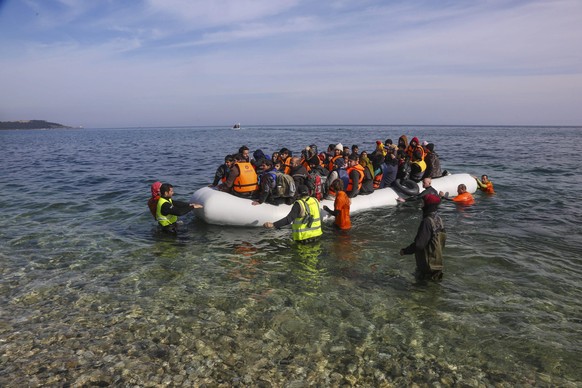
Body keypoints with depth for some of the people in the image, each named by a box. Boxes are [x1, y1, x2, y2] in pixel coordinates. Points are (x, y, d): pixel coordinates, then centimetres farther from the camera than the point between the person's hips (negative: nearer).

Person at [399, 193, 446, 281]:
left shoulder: (427, 222, -24)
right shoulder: (439, 219, 3)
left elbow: (419, 244, -26)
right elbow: (443, 238, 13)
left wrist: (405, 251, -13)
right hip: (437, 260, 9)